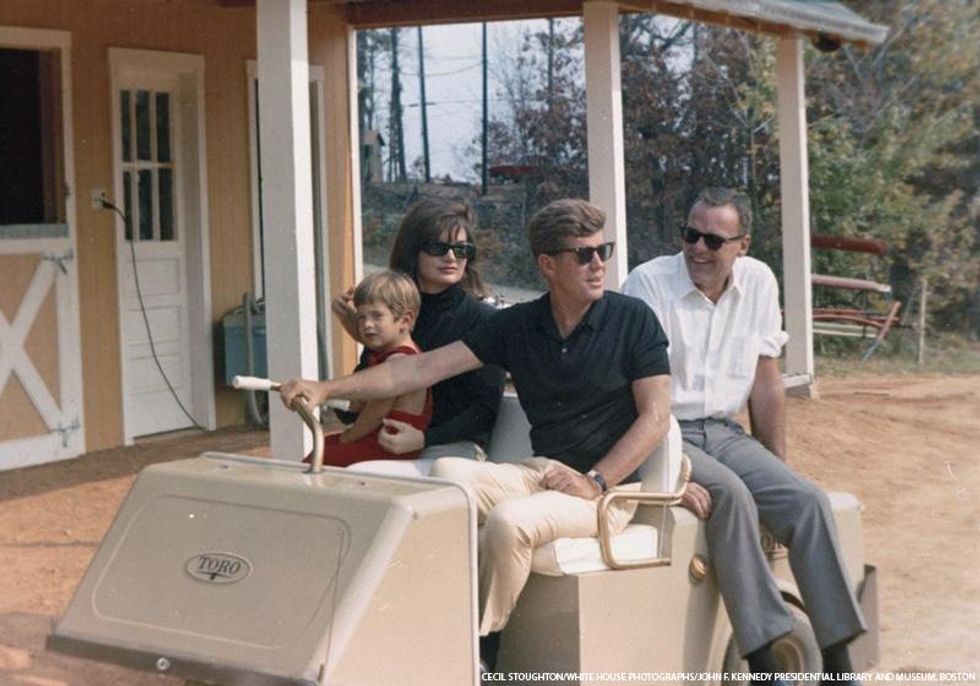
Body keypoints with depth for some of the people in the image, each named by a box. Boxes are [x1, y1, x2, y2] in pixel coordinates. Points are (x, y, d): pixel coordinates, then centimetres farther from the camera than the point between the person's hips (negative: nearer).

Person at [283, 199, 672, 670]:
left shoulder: (633, 320, -2)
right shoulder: (516, 325, 7)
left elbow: (655, 416, -5)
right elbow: (421, 369, 1)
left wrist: (594, 482, -16)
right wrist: (327, 389, -8)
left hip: (611, 487, -4)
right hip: (539, 471, 5)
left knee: (509, 520, -32)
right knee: (446, 473, -23)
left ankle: (482, 649, -10)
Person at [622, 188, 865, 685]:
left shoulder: (758, 281, 4)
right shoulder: (649, 283, -12)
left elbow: (766, 385, 9)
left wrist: (778, 468, 7)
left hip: (725, 433, 5)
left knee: (808, 501, -16)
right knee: (731, 496, -31)